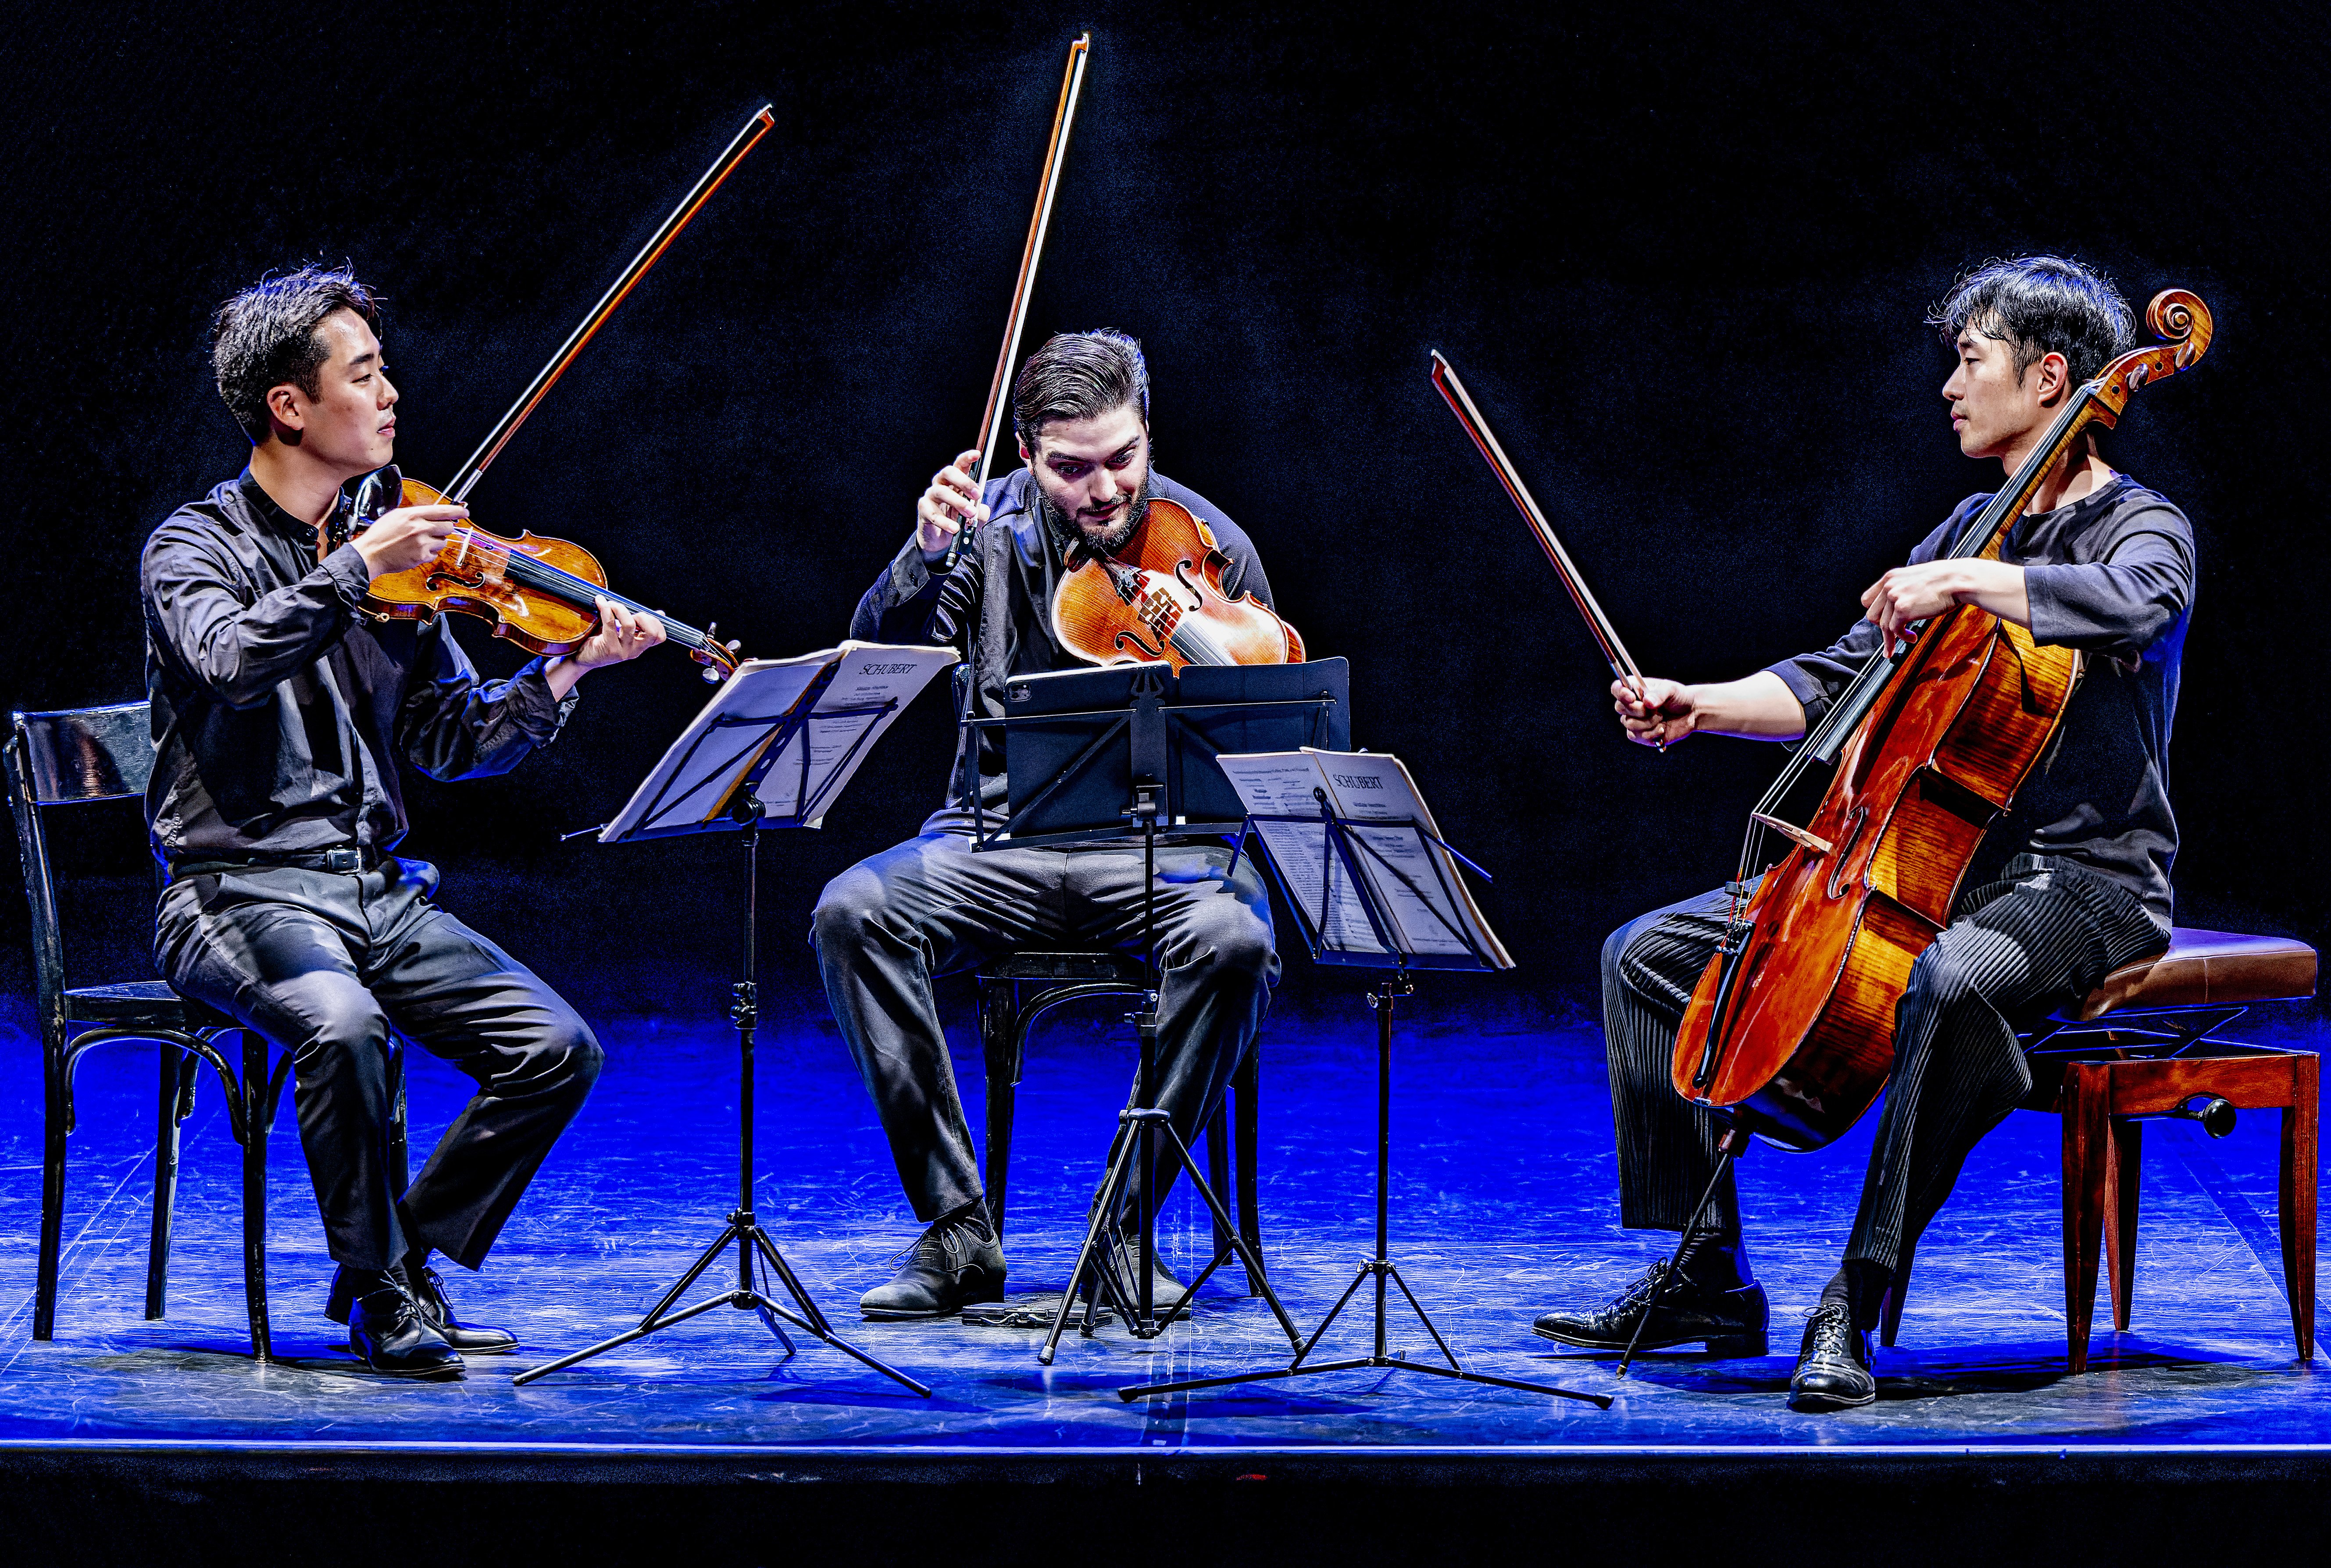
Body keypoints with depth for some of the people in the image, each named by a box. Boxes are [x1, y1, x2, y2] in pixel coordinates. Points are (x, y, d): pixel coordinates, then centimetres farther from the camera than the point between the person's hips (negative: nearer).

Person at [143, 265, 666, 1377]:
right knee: (342, 1025, -36)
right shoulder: (195, 547, -4)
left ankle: (409, 1263, 6)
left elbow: (449, 742, 9)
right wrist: (356, 570, -30)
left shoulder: (390, 558, 12)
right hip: (243, 893, -6)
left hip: (377, 895, 6)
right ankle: (380, 1297, -15)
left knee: (557, 1050, -11)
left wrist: (569, 669, -3)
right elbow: (228, 664, -27)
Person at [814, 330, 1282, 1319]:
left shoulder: (1208, 549, -1)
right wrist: (929, 554, -26)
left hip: (1159, 846, -1)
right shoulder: (994, 526, 1)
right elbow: (879, 666, -9)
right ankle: (958, 1231, -21)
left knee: (1236, 940, -34)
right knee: (851, 912, -26)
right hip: (1001, 841, 1)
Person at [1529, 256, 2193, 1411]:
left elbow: (2132, 605, -32)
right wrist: (1696, 708, 3)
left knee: (1944, 981, -43)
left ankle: (1855, 1303, -35)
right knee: (1647, 956, 1)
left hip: (2081, 882, -8)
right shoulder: (1972, 527, 18)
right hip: (1936, 863, 8)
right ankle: (1706, 1278, 3)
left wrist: (1961, 580, -33)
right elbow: (1838, 682, 17)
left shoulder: (2141, 528, -5)